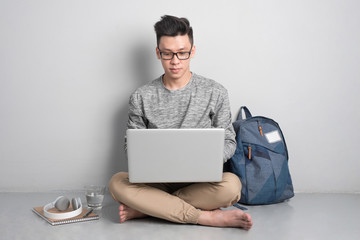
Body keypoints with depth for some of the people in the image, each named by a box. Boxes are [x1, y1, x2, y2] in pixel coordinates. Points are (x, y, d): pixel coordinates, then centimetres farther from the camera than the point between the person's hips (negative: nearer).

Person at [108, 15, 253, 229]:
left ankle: (147, 208, -21)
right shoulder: (142, 98, 3)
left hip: (200, 181, 0)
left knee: (231, 185, -33)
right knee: (117, 183, -29)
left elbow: (228, 141, 6)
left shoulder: (215, 93, 2)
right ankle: (208, 217, -25)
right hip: (156, 181, 1)